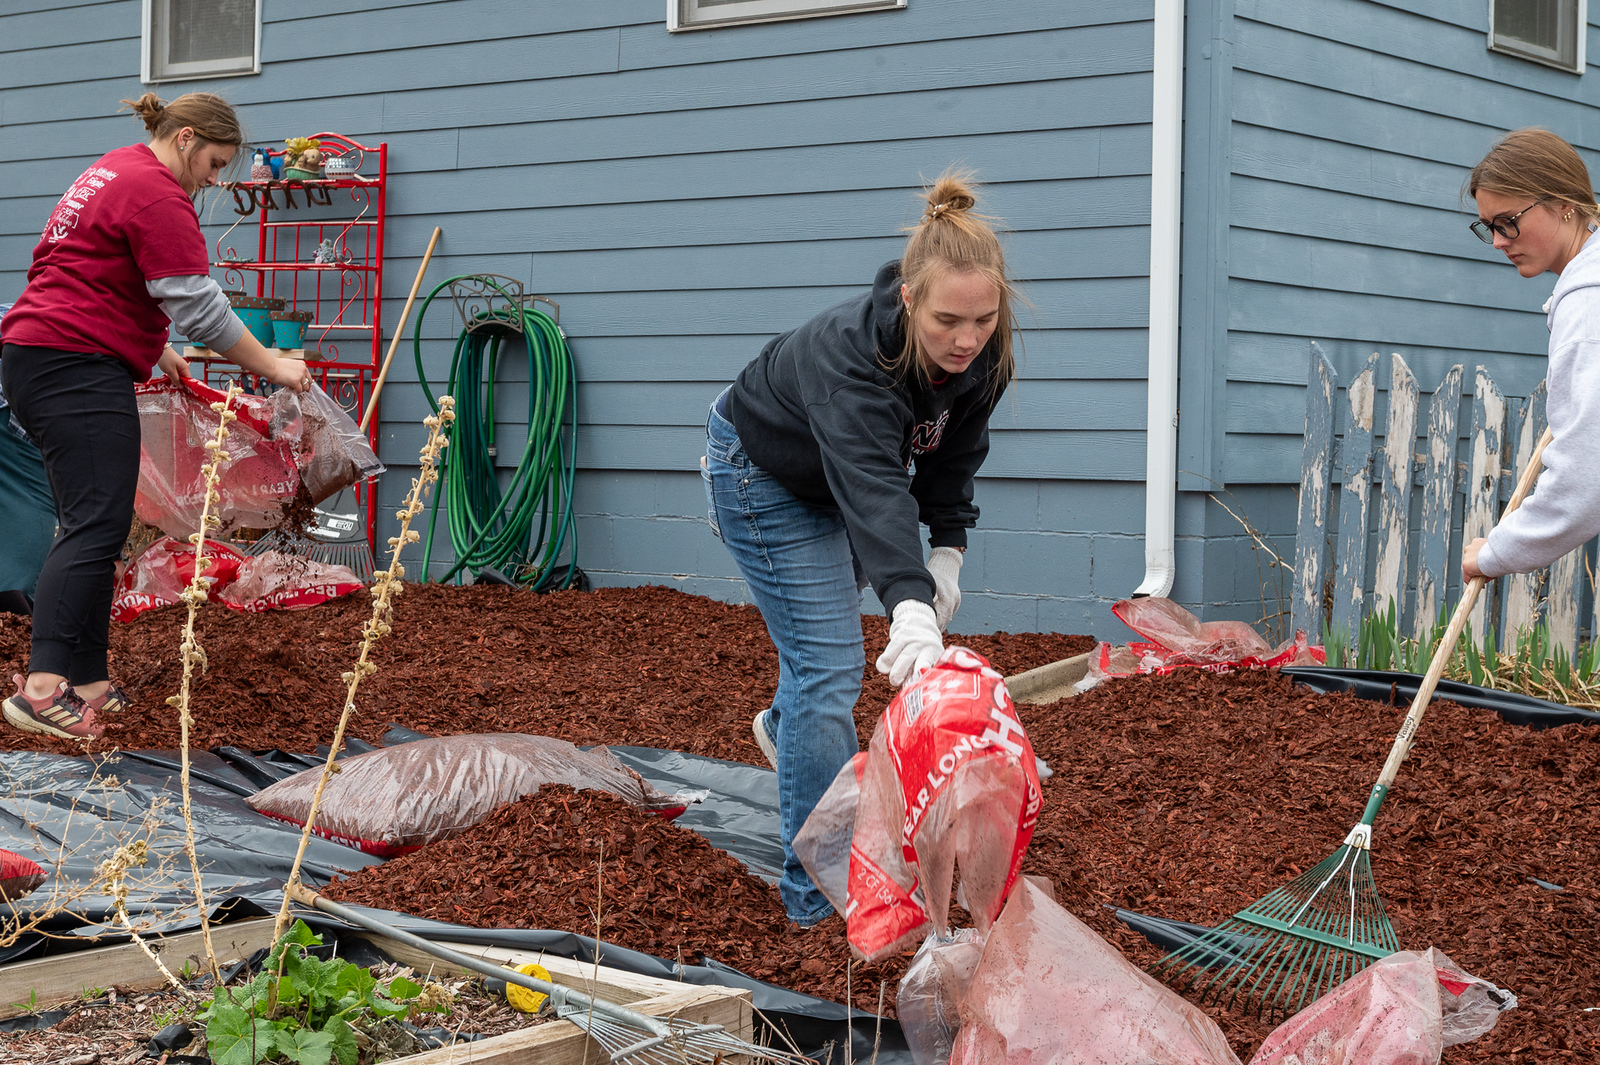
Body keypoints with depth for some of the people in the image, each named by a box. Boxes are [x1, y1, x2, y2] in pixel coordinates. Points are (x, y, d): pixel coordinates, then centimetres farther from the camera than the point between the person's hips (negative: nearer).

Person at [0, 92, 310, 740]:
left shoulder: (116, 171, 22)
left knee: (87, 526, 9)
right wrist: (271, 366, -5)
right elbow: (197, 305, -14)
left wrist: (155, 350, 32)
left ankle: (87, 685, 8)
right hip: (78, 369, -11)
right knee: (95, 527, -16)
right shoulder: (157, 194, -12)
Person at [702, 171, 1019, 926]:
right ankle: (819, 896, -8)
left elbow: (953, 451, -5)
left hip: (838, 477, 7)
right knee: (830, 665, -14)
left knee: (830, 621, 29)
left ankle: (785, 728, 63)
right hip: (765, 475, -7)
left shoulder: (985, 353, -23)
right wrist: (910, 604, -70)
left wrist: (947, 550, -14)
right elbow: (872, 486, -57)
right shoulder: (849, 355, -44)